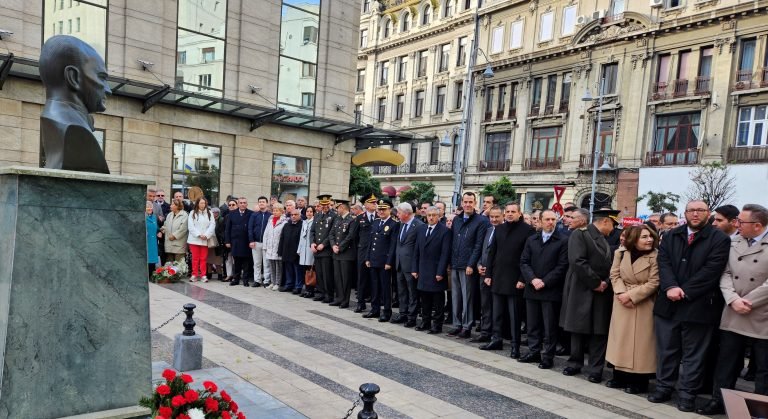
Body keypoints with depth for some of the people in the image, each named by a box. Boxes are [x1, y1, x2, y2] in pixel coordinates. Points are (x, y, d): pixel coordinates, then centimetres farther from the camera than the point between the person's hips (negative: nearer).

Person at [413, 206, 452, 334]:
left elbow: (445, 253, -12)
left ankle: (437, 324, 12)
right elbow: (416, 251, 14)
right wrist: (415, 269, 7)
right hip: (423, 272, 6)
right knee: (424, 299, 13)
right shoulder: (422, 230, 12)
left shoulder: (445, 231, -7)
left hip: (436, 273, -6)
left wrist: (440, 272, -16)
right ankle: (425, 322, 24)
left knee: (437, 301, 4)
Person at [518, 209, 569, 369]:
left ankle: (547, 356, 13)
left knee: (549, 326, 3)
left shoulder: (563, 240, -3)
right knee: (533, 324, 12)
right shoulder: (531, 240, 12)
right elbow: (524, 262, 7)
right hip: (532, 289, 5)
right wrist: (532, 279, -9)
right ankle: (534, 351, 23)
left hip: (551, 290, -4)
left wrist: (545, 282, -13)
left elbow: (562, 266, -9)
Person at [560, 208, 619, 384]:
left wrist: (606, 282, -5)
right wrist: (595, 283, -16)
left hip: (602, 292, 6)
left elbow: (609, 265, 15)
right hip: (582, 291, -5)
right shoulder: (580, 234, -9)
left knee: (599, 332, 4)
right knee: (578, 329, 7)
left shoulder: (605, 240, 14)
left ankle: (595, 369, 12)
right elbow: (577, 261, -20)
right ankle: (575, 363, 22)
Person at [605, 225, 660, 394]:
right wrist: (621, 293, -15)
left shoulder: (655, 256, -12)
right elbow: (614, 275, 1)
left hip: (643, 305, -4)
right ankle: (620, 376, 22)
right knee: (621, 339, 10)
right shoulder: (620, 252, 0)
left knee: (640, 341, 0)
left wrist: (631, 295, -18)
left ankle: (639, 381, 11)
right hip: (622, 303, 4)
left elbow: (653, 283, -15)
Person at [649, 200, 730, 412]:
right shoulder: (670, 236, 10)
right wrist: (670, 287, -16)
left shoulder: (720, 239, -2)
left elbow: (711, 269, -12)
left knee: (693, 353, 7)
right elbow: (663, 262, 0)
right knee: (666, 349, 12)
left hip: (698, 305, -3)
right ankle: (664, 388, 24)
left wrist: (684, 291, -15)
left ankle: (687, 394, 17)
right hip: (668, 303, 4)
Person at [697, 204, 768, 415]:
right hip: (733, 316, 4)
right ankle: (719, 401, 24)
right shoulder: (734, 243, 7)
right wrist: (733, 299, -13)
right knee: (726, 363, 12)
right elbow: (726, 274, 3)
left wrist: (747, 302, -15)